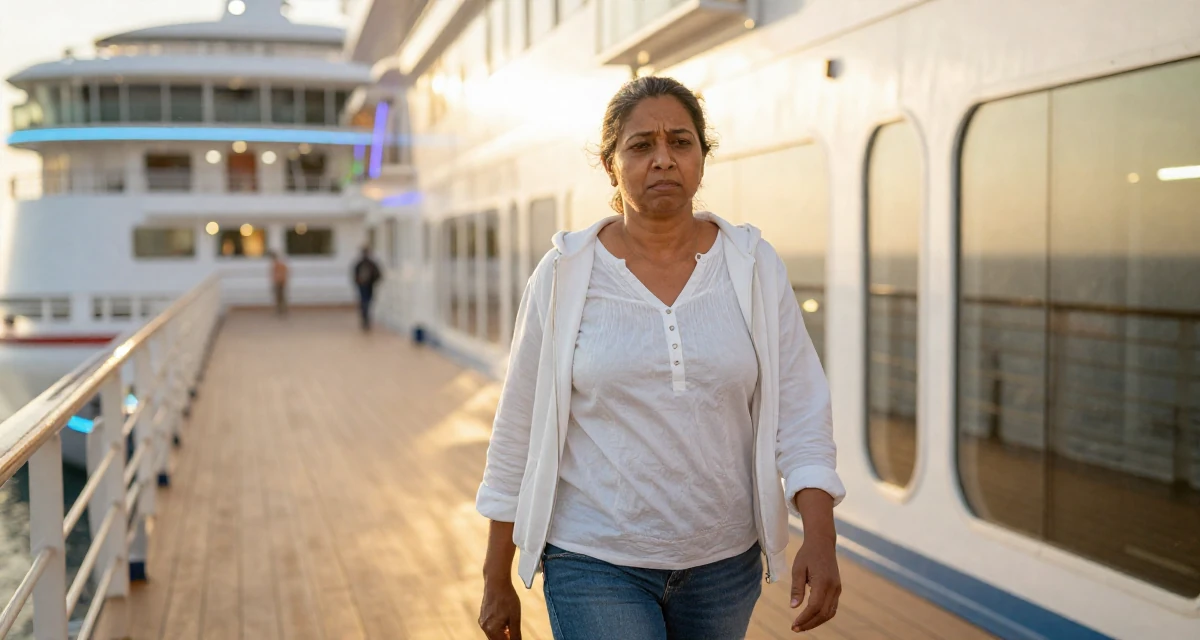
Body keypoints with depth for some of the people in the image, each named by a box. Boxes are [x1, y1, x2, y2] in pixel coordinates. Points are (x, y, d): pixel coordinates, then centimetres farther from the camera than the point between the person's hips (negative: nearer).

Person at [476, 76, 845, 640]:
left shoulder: (754, 267, -1)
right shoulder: (564, 277, -6)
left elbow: (800, 409, -4)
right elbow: (517, 433, -1)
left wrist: (820, 539, -16)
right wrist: (497, 580, 2)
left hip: (725, 565, 3)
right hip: (595, 566, -2)